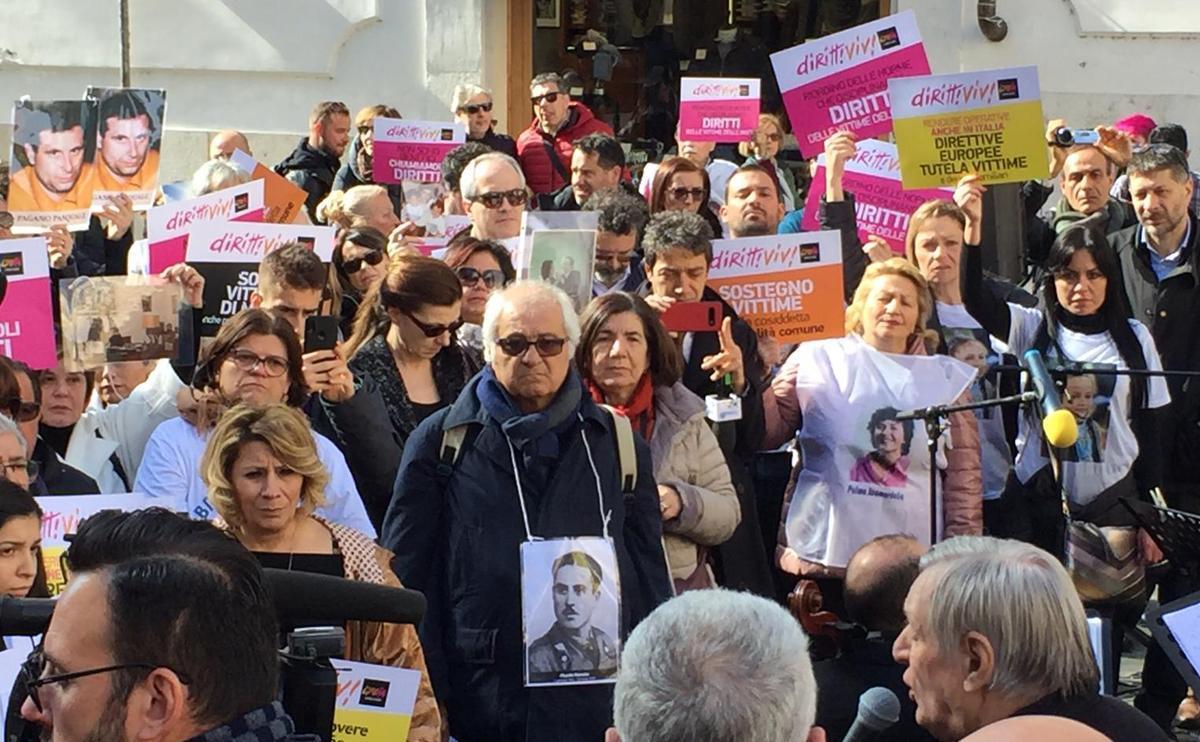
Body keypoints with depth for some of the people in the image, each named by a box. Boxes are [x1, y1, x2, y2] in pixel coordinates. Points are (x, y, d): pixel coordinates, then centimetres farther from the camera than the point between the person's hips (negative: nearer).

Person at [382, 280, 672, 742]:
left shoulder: (616, 443, 11)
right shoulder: (441, 441, 5)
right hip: (478, 701, -1)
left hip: (595, 704, 1)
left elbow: (649, 574, 13)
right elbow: (408, 574, 5)